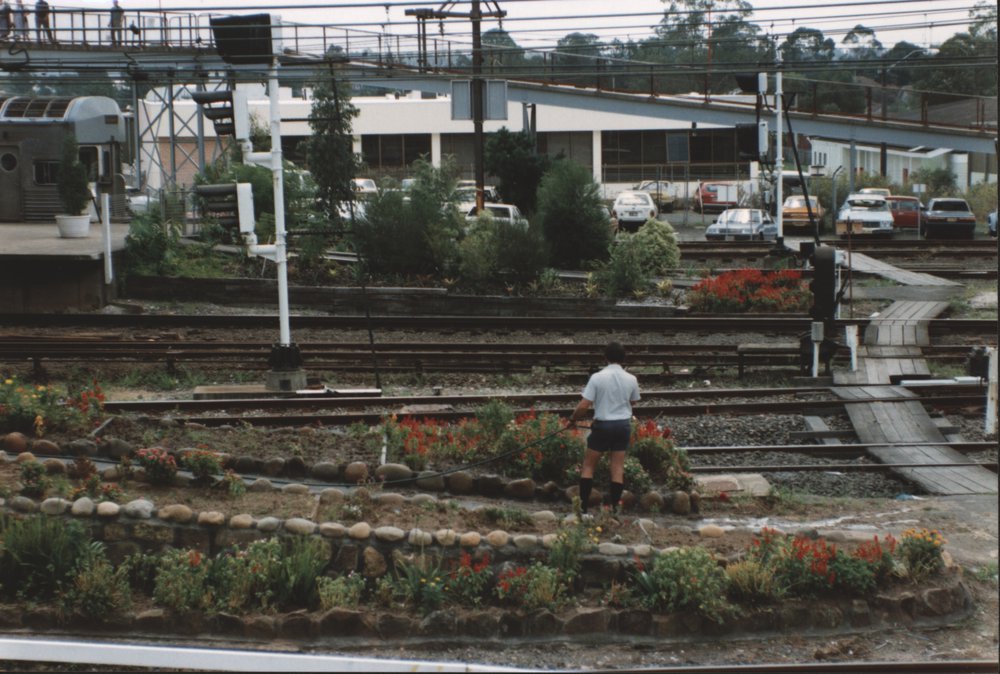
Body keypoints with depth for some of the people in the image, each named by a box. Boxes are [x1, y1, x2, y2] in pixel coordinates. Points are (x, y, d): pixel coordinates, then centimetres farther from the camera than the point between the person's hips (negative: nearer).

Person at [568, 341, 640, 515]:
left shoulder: (597, 377, -13)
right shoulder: (631, 379, -4)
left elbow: (583, 406, -14)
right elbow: (633, 401, 10)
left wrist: (573, 419, 1)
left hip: (602, 425, -3)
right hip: (623, 425, 3)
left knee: (588, 465, 9)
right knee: (618, 468, 8)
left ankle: (583, 504, 7)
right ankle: (613, 505, 8)